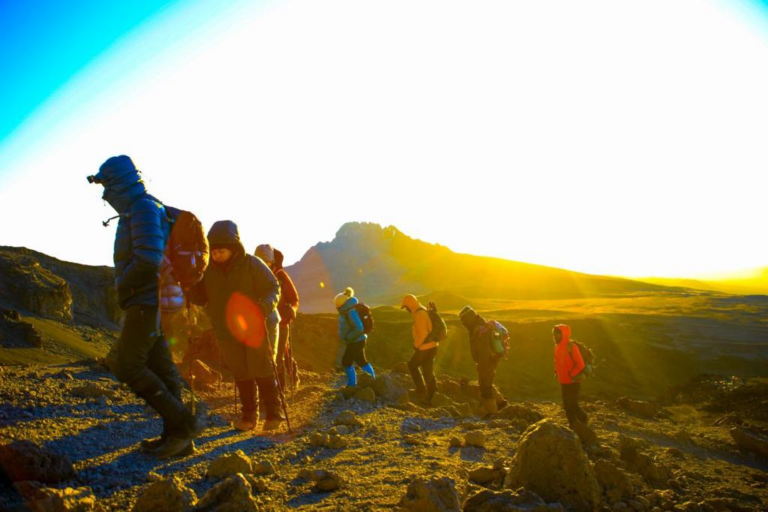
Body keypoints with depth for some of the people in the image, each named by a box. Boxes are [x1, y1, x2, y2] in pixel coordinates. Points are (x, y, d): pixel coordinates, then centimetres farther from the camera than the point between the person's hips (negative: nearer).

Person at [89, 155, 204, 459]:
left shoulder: (144, 208, -13)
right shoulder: (140, 211, 20)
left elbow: (148, 260, -24)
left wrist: (122, 289, -11)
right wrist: (126, 289, 16)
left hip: (146, 301, -10)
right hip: (150, 301, 10)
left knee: (129, 367, -9)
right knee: (160, 368, 8)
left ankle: (184, 423, -8)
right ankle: (177, 437, 11)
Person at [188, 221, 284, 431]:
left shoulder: (252, 264, -10)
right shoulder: (208, 269, 2)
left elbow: (273, 288, -7)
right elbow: (200, 299, 9)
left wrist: (265, 306, -26)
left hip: (254, 328, -3)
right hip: (227, 331, 4)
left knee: (263, 371, 1)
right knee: (241, 374, 9)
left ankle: (273, 413, 12)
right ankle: (249, 415, 19)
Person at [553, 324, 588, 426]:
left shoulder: (571, 347, -17)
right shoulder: (557, 347, 7)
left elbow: (580, 364, -19)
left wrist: (571, 374, -18)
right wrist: (557, 373, 10)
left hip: (573, 382, -7)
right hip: (563, 382, 8)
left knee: (573, 404, -5)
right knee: (567, 405, 11)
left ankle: (584, 420, 18)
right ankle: (573, 424, 23)